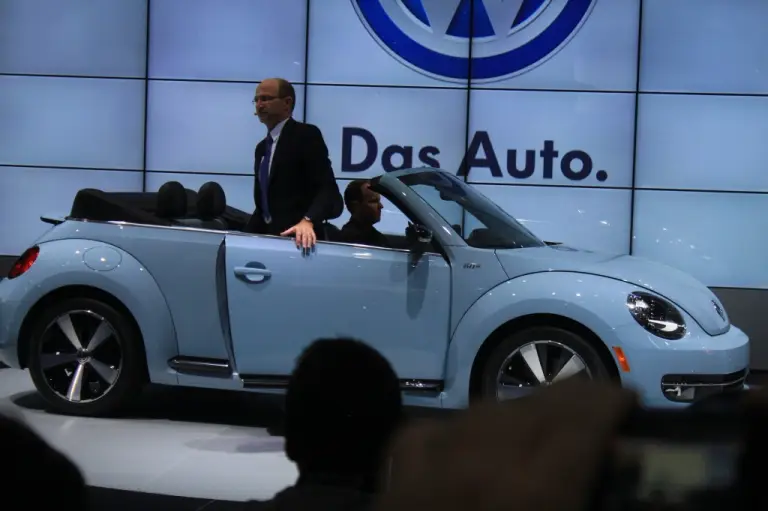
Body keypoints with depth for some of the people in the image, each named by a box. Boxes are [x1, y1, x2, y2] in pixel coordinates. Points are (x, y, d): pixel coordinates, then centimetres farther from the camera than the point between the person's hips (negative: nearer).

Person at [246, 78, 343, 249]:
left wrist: (307, 221, -33)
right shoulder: (262, 147, 19)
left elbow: (327, 189, -17)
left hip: (297, 238, -7)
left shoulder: (306, 135, -6)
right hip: (267, 237, 7)